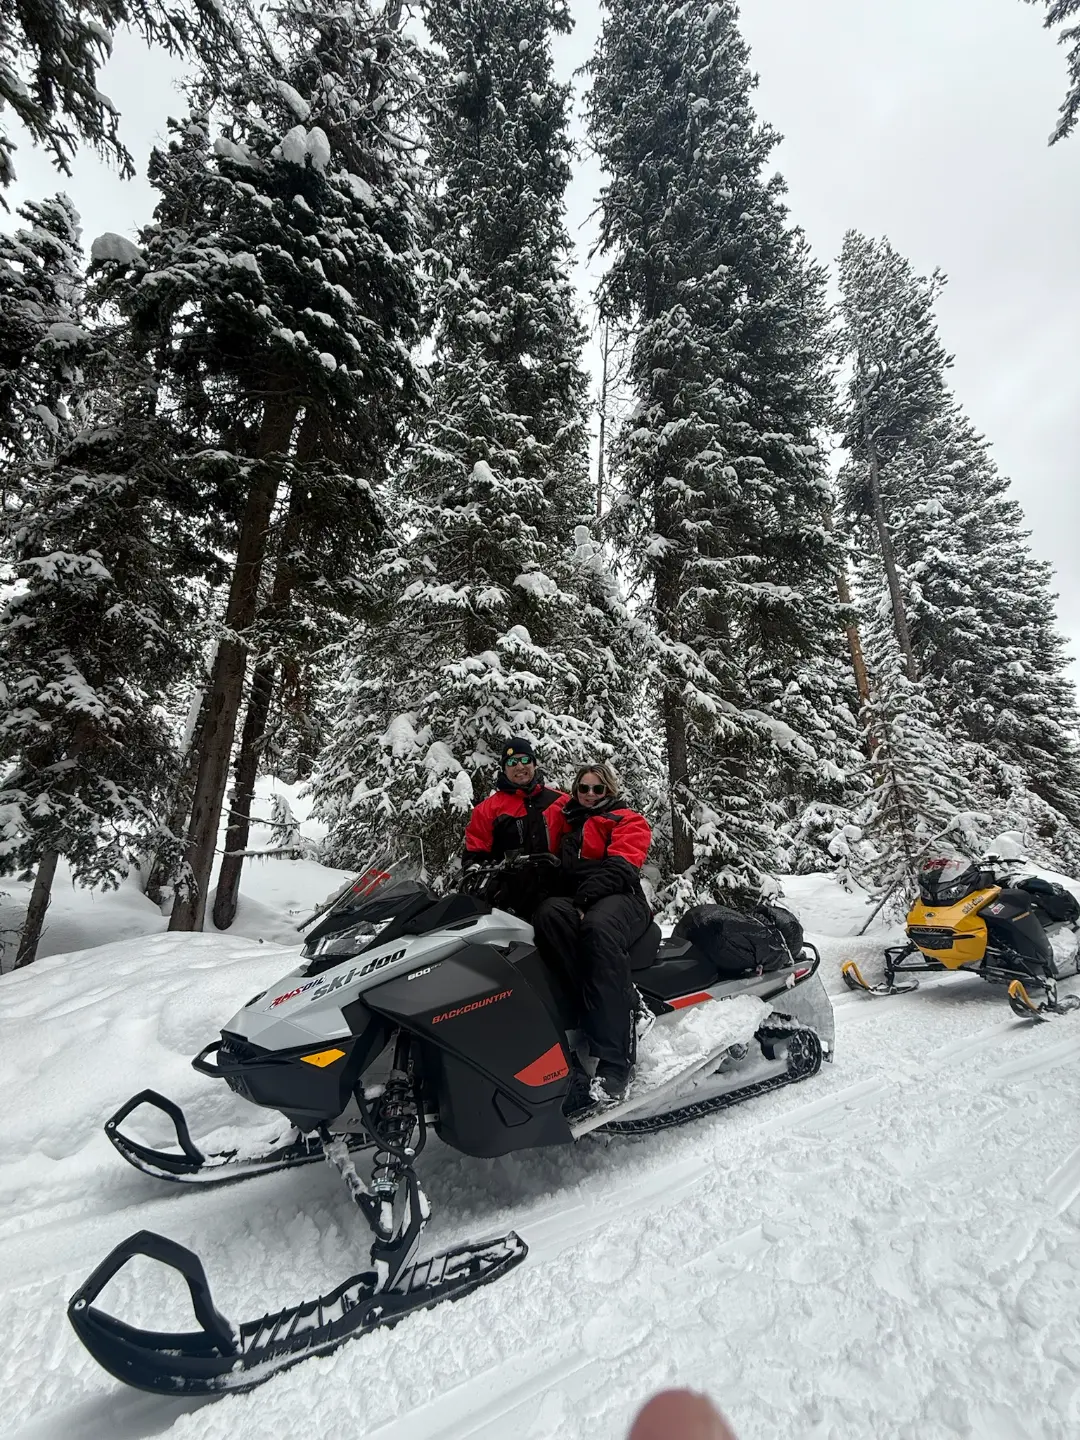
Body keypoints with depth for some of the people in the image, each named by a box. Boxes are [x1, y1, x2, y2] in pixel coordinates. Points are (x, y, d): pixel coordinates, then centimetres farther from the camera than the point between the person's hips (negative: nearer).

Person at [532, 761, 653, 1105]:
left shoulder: (628, 821, 15)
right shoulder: (565, 819, 28)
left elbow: (619, 867, -3)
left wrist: (586, 898, -17)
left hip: (619, 898, -3)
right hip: (571, 901, 4)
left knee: (598, 926, -38)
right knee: (548, 914, -33)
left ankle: (615, 1060, -39)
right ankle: (622, 1002, -36)